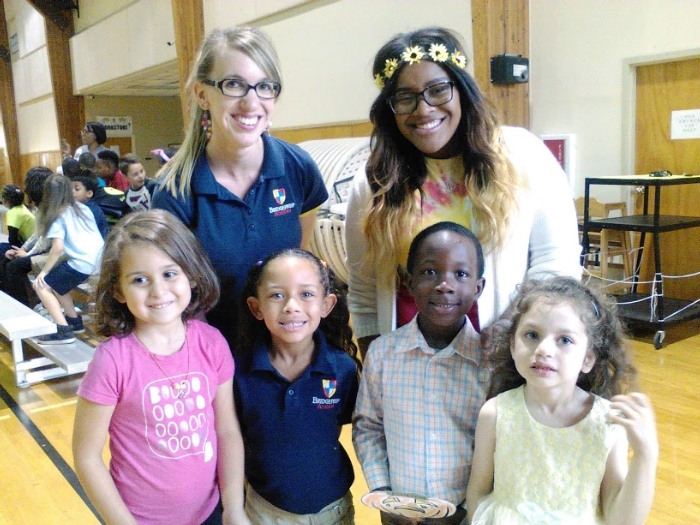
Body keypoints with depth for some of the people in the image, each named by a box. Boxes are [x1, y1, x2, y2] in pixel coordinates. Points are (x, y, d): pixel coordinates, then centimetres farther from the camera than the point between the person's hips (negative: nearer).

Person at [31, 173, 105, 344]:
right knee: (55, 283, 25)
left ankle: (63, 330, -3)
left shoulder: (58, 216, -2)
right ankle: (74, 321, 28)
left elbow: (58, 247, -13)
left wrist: (43, 272, -2)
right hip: (98, 259, 8)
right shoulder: (83, 208, 18)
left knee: (42, 285, 7)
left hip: (82, 264, -8)